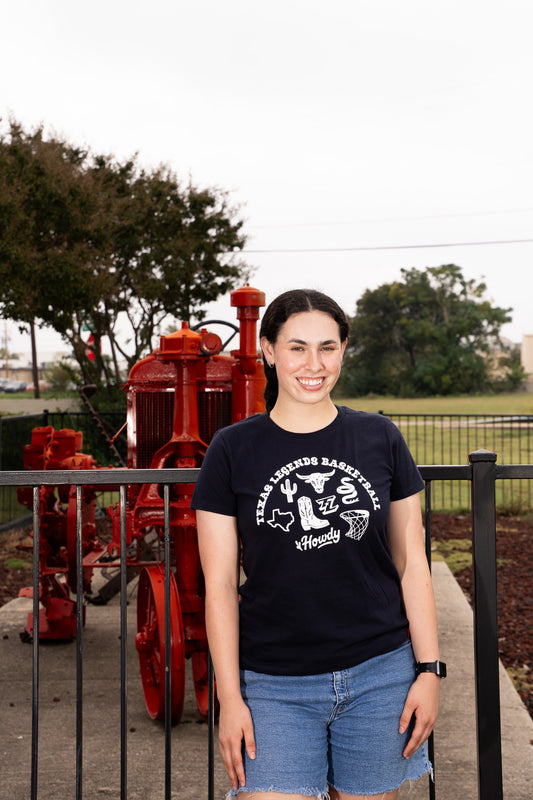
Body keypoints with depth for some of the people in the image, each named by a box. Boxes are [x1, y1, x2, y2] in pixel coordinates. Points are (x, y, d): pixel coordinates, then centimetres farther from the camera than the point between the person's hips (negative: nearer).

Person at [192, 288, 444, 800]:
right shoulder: (233, 450, -3)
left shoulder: (379, 439, 2)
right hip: (274, 686, -1)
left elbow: (411, 563, 5)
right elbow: (220, 585, -2)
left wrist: (429, 670, 1)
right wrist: (229, 698, -5)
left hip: (379, 675, 2)